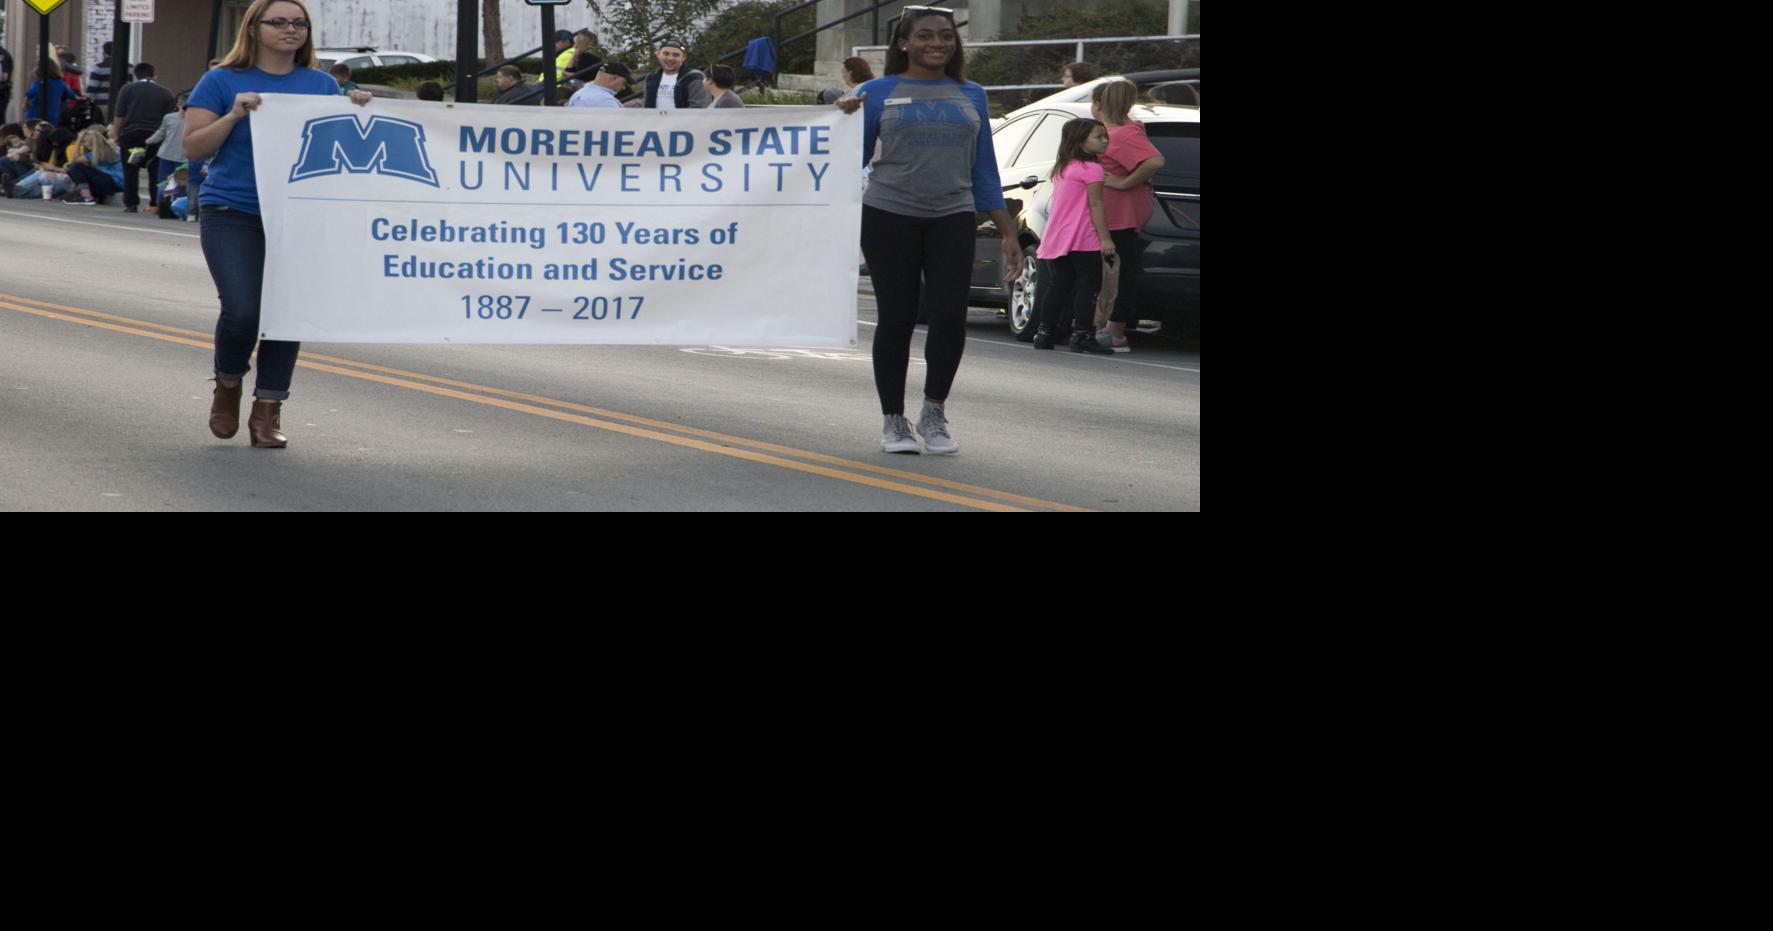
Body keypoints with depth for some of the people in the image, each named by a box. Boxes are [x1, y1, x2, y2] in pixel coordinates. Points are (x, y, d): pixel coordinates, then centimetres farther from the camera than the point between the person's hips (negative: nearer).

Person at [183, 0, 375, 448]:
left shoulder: (322, 84, 10)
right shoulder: (222, 83, 1)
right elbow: (193, 146, -2)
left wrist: (356, 110, -6)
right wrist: (235, 115, -16)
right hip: (234, 214, -3)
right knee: (242, 309, -14)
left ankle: (267, 411, 13)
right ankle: (228, 386, 15)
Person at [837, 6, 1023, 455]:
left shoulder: (970, 96, 12)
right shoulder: (879, 93, 3)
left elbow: (984, 171, 14)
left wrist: (1008, 233, 10)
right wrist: (847, 119, -13)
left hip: (952, 220, 2)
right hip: (889, 217, -2)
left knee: (949, 318, -8)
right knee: (896, 320, 0)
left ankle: (934, 414, 11)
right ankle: (894, 421, 14)